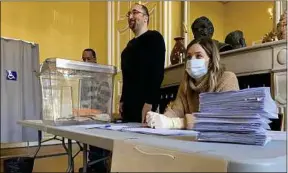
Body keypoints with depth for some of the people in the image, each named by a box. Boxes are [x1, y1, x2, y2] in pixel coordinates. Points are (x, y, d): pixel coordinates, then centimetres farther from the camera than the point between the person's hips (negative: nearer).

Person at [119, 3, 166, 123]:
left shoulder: (154, 38, -5)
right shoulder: (131, 44, 19)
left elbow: (157, 73, -16)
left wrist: (149, 102, -22)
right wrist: (122, 100, 14)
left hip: (144, 103, -8)